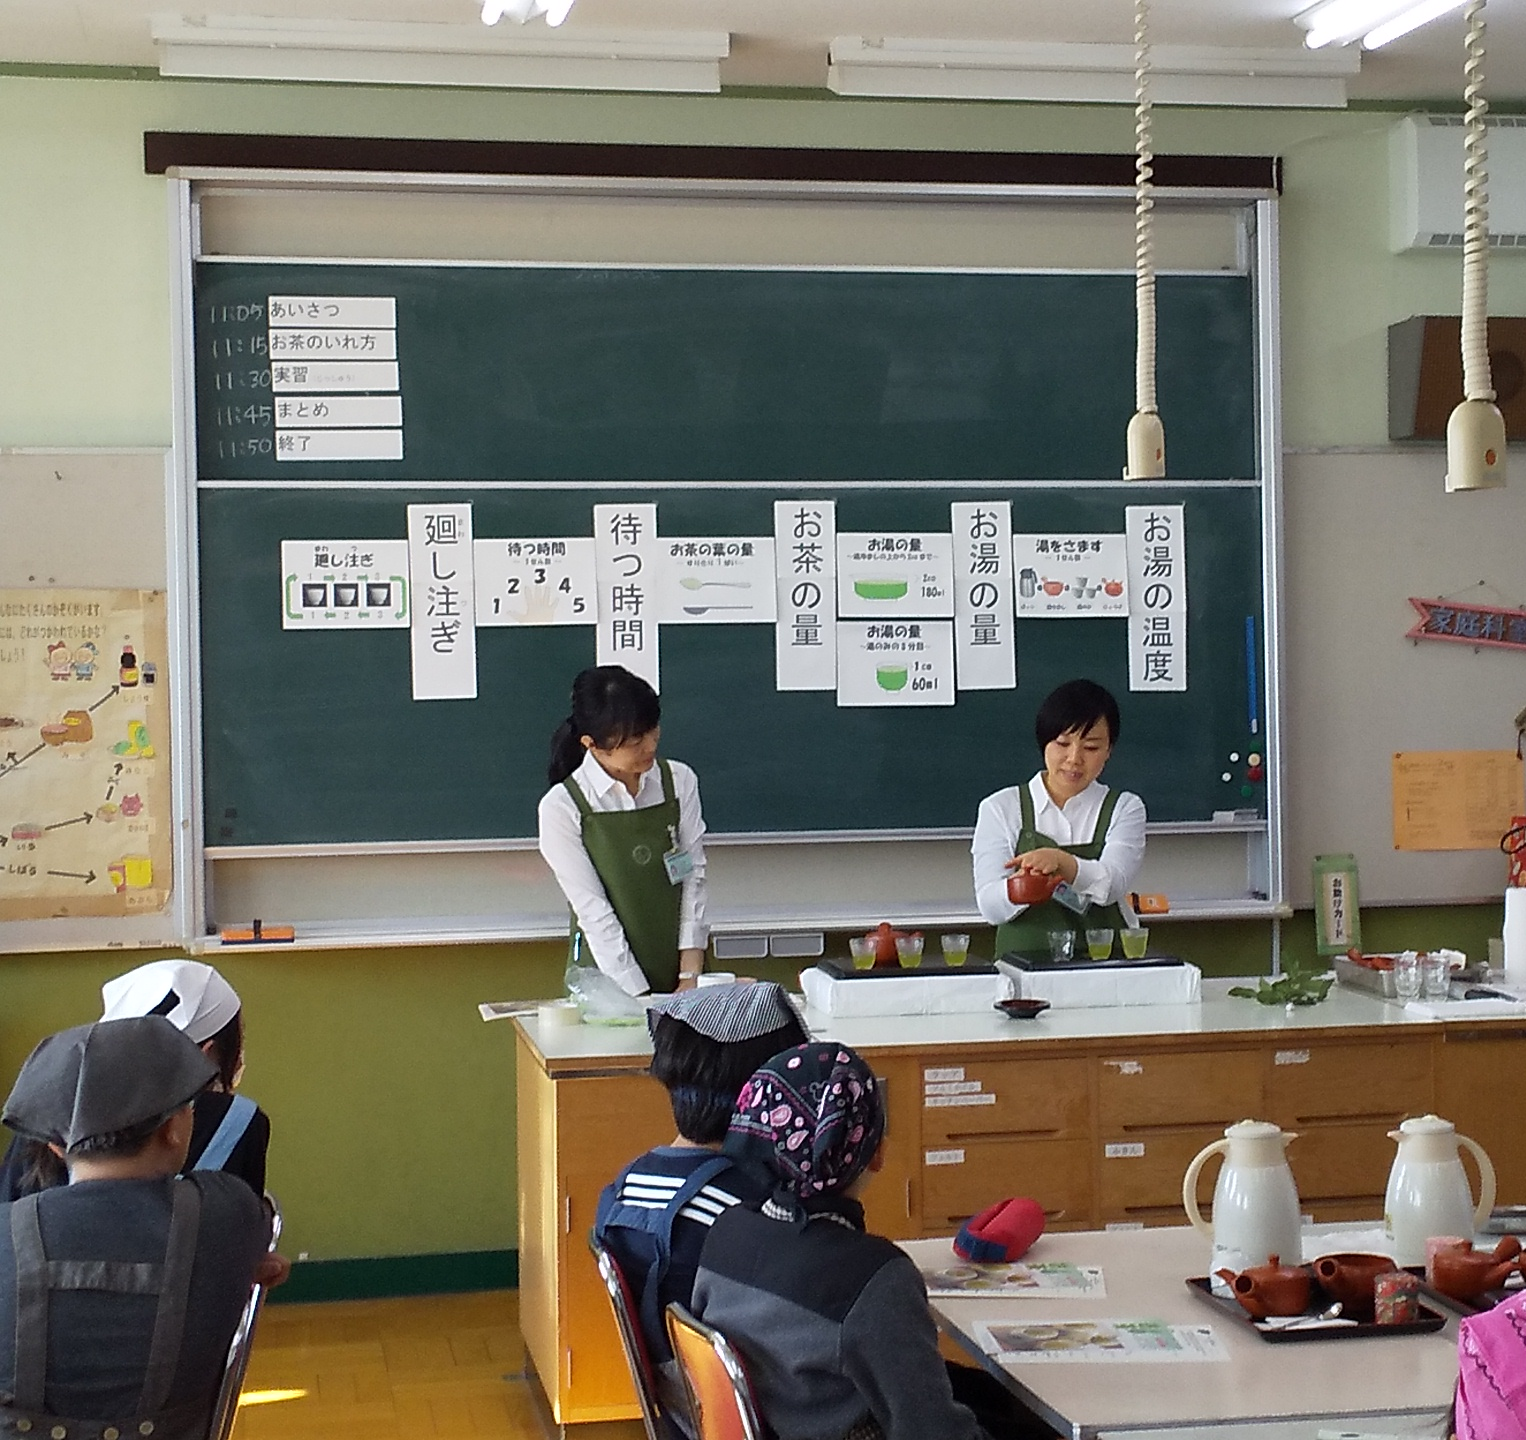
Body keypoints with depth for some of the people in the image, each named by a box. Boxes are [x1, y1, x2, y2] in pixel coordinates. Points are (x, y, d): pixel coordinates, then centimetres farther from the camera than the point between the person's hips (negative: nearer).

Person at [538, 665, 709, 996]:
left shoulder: (679, 782, 2)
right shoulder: (561, 807, -8)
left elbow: (694, 876, 1)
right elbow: (593, 910, -10)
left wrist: (691, 976, -7)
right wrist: (639, 1000, -14)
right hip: (606, 978, -2)